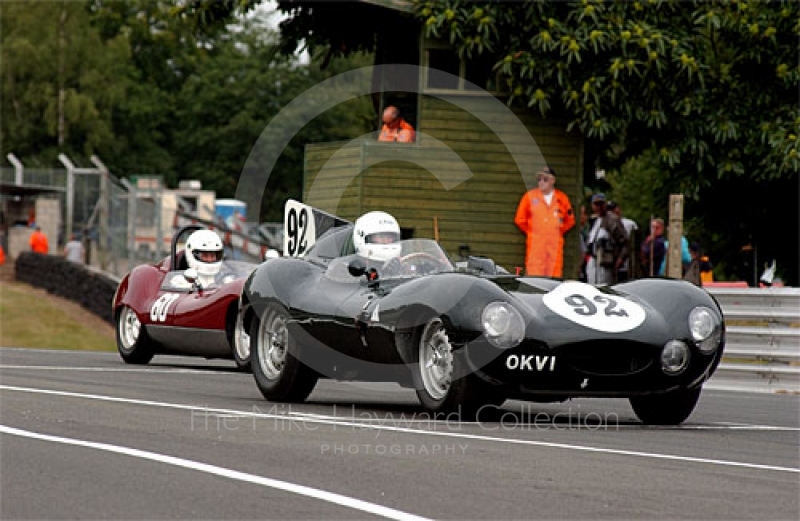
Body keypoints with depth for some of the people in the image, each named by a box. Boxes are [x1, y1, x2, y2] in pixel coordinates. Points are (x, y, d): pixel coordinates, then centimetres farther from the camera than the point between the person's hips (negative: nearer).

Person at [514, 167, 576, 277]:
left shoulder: (562, 198, 9)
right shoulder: (530, 196, 6)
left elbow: (570, 220, 19)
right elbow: (520, 220, 10)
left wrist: (560, 231, 10)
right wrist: (531, 232, 10)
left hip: (556, 243, 1)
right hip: (535, 242, -1)